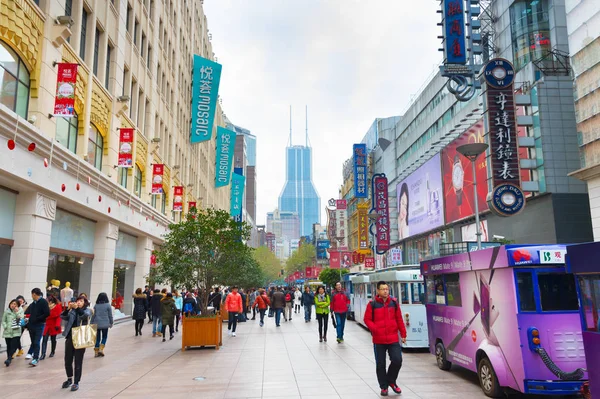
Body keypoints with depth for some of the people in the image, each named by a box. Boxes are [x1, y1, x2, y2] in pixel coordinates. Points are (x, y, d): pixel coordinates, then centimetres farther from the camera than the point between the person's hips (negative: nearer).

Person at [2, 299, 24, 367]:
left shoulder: (20, 311, 3)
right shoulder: (6, 311, 6)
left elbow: (21, 319, -9)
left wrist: (17, 312, -14)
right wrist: (5, 327, -5)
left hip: (16, 332, -2)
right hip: (7, 332, 2)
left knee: (13, 346, -14)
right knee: (8, 346, 9)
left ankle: (9, 359, -18)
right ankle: (9, 358, 24)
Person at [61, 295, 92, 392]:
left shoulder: (87, 310, 1)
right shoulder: (72, 311, 10)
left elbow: (85, 315, -21)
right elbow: (63, 317, -4)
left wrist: (77, 308, -33)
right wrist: (68, 308, -20)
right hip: (70, 338, 4)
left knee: (78, 362, 1)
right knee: (67, 361, 10)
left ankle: (76, 382, 12)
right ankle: (69, 379, 32)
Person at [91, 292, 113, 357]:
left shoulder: (96, 305, 1)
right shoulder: (108, 305, -5)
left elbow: (93, 315, 5)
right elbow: (110, 315, -1)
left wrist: (92, 323, 15)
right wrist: (111, 323, 11)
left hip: (97, 324, 2)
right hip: (105, 324, -2)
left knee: (97, 338, 10)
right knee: (104, 337, 12)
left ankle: (96, 352, 12)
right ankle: (101, 349, -2)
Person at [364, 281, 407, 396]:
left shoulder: (394, 302, 3)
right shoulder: (372, 304, -5)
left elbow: (399, 319, 8)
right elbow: (367, 319, -1)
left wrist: (403, 334, 8)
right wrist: (374, 329, -17)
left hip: (393, 339, 2)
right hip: (378, 340, -1)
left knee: (397, 360, -6)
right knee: (380, 364, 6)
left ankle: (391, 381, 21)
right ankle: (384, 387, 24)